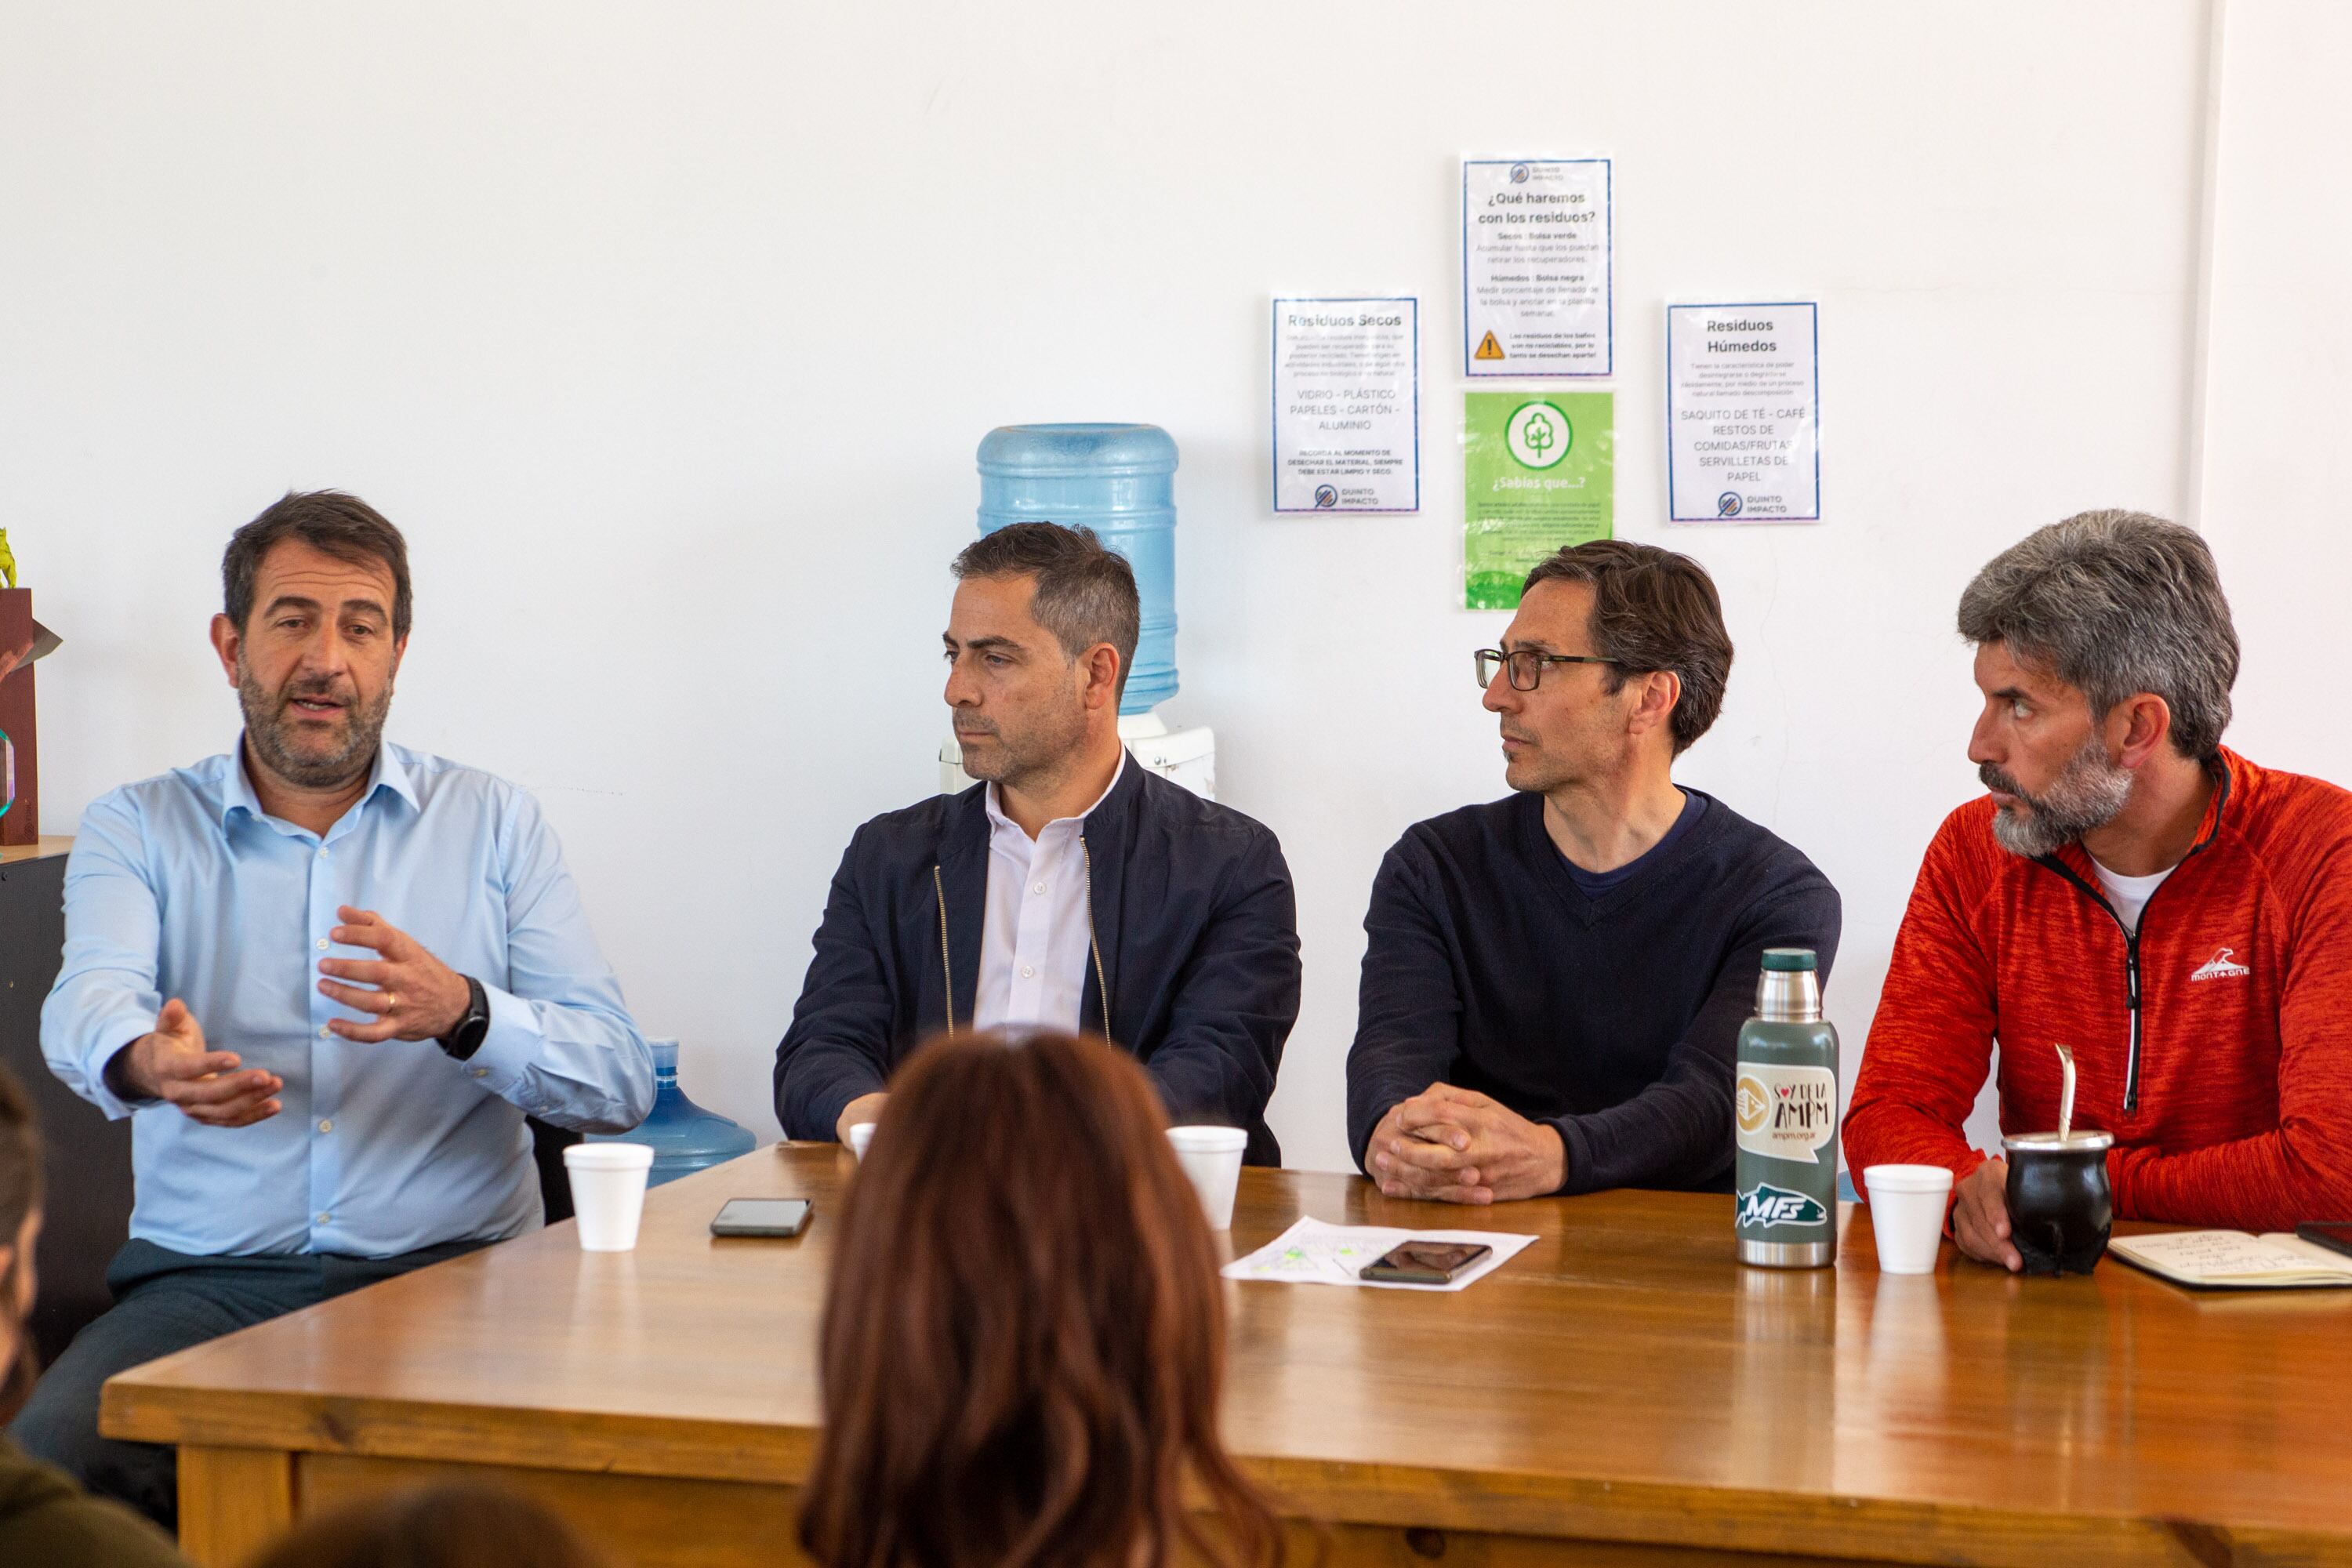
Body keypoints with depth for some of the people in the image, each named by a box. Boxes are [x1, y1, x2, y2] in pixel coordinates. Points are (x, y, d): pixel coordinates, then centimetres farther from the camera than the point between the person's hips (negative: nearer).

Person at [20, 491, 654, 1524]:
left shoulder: (494, 825, 11)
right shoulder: (138, 829, 11)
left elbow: (621, 1081, 1)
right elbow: (90, 1002, -11)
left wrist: (463, 1013, -20)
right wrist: (148, 1061, -37)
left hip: (452, 1275, 0)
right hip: (210, 1282, 1)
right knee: (52, 1460, -28)